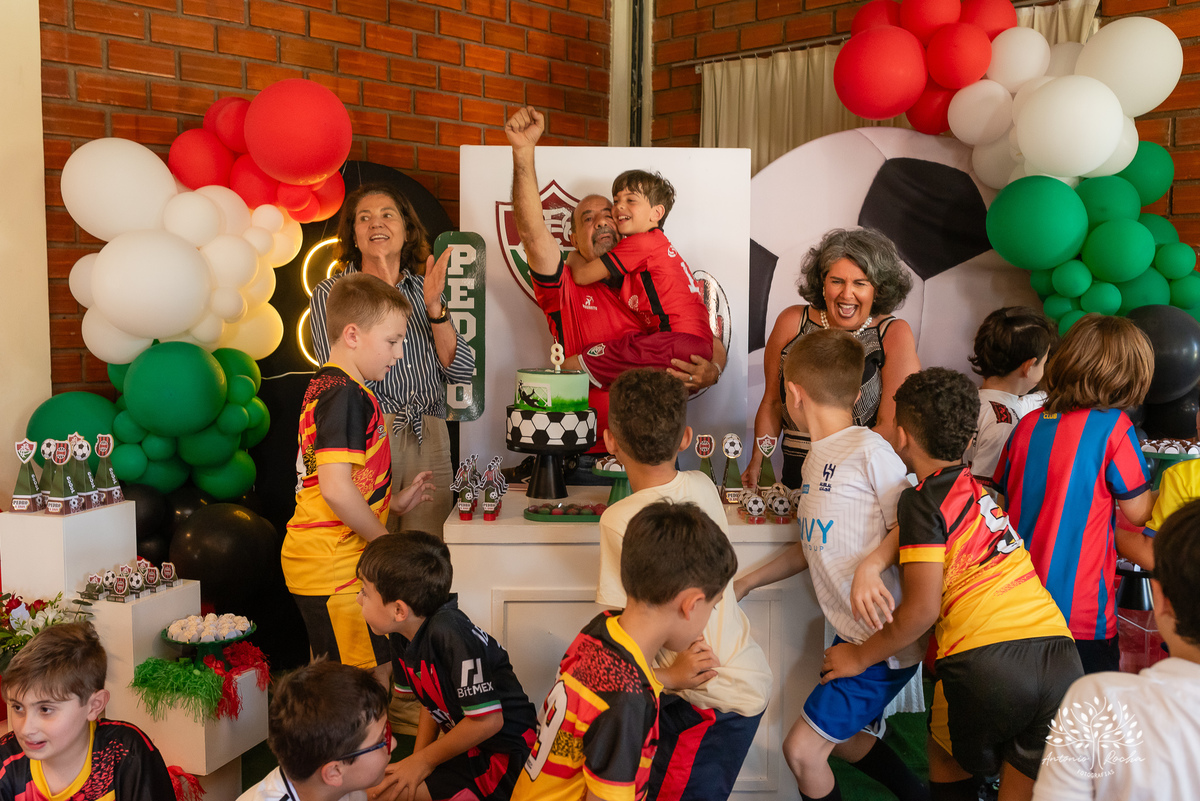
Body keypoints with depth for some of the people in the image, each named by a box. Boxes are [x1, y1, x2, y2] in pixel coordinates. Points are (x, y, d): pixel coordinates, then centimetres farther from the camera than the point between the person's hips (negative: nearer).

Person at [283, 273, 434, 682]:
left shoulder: (324, 385, 13)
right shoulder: (346, 395, -18)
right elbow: (336, 490, -27)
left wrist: (392, 500, 15)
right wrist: (386, 541, -13)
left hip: (312, 562, 10)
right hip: (336, 569, -10)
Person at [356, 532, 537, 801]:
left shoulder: (449, 633, -28)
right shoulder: (401, 634, 0)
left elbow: (488, 720, -24)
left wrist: (424, 761, -12)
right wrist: (417, 757, -1)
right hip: (466, 745, 9)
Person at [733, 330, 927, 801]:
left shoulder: (869, 449, -16)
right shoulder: (816, 459, 11)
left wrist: (868, 569, -31)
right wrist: (747, 583, 16)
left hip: (885, 639, -9)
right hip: (851, 633, 9)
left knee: (802, 749, -5)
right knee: (838, 739, 23)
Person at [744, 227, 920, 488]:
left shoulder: (895, 335, 0)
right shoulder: (792, 322, 5)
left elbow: (892, 427, -7)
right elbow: (772, 403, 13)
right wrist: (756, 463, 3)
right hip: (796, 481, 1)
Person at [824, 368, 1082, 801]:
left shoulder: (924, 498, -1)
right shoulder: (978, 487, 20)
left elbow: (921, 610, -6)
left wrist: (860, 656, 5)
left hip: (984, 660, -5)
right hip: (1060, 656, 5)